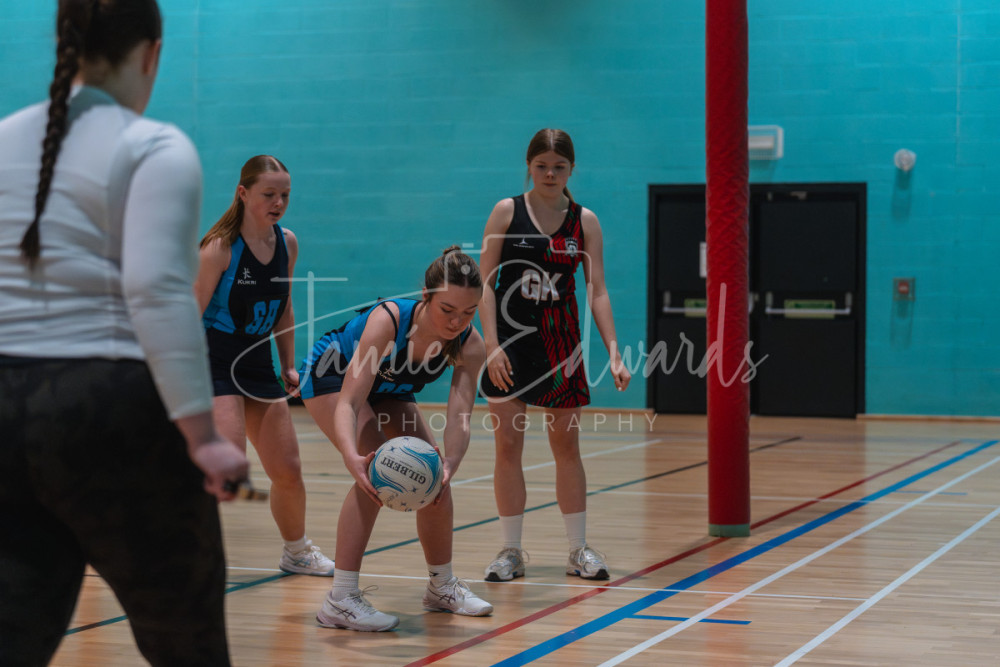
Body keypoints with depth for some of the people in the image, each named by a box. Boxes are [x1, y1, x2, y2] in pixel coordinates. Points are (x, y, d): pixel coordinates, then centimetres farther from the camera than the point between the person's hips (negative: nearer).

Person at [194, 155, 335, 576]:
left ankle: (297, 551, 34)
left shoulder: (287, 243, 4)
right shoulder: (221, 246, -15)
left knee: (288, 470, 11)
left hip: (259, 364, 7)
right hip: (216, 363, -6)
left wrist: (288, 366, 15)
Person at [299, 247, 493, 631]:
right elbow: (348, 401, -43)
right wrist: (352, 458, -61)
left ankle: (442, 587, 26)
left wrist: (450, 465, -54)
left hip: (388, 390, 6)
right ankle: (340, 600, -23)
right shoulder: (387, 319, -40)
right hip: (329, 377, -6)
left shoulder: (469, 346, -27)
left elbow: (459, 419, -33)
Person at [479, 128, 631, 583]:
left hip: (560, 339, 1)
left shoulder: (585, 221, 2)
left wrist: (614, 352, -11)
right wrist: (491, 345, -15)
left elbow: (597, 291, -1)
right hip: (510, 339, -1)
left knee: (567, 446, 7)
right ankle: (511, 551, 7)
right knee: (507, 446, -1)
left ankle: (578, 549, 15)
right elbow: (485, 282, -5)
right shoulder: (507, 212, -3)